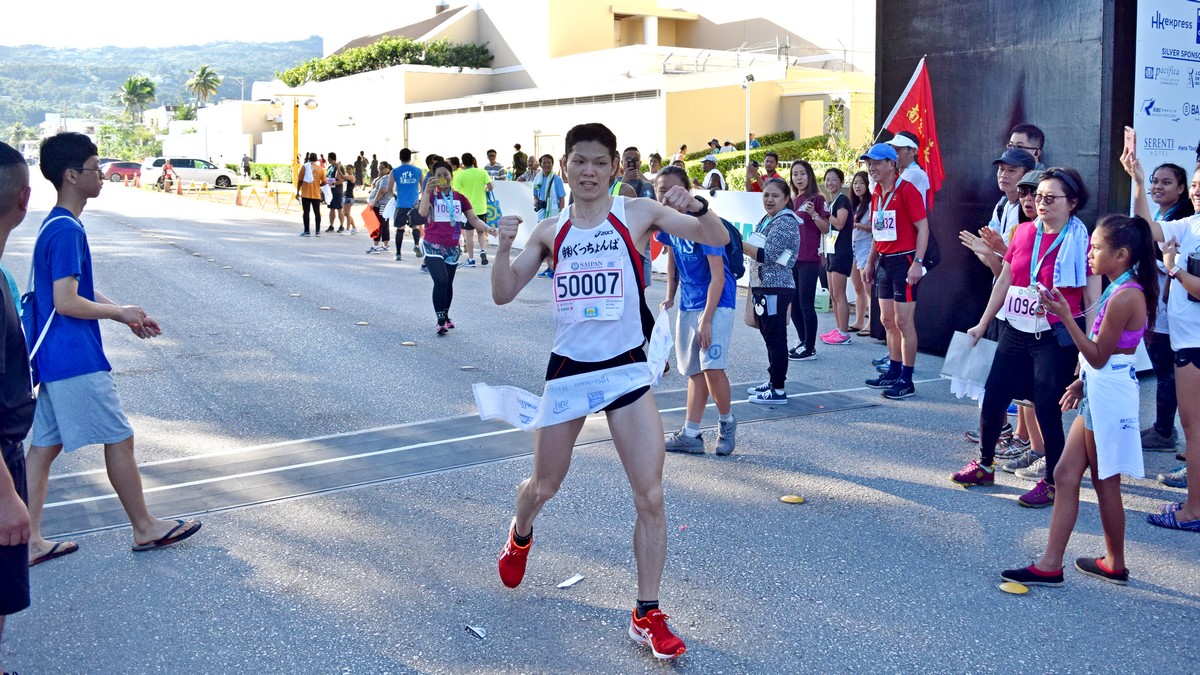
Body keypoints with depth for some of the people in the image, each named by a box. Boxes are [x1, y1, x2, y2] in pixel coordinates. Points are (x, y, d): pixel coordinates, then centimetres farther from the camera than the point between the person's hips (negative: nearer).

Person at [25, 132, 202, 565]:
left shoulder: (59, 225, 13)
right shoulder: (66, 230, -18)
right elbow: (66, 302, -23)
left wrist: (125, 315, 15)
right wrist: (122, 313, -10)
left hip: (55, 358, 10)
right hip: (77, 361, -10)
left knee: (44, 445, 11)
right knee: (119, 439, 2)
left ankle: (30, 541, 17)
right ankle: (145, 528, 16)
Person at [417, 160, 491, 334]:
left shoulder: (460, 198, 5)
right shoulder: (430, 194, -6)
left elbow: (473, 219, 6)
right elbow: (423, 212, -26)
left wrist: (486, 227, -12)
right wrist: (427, 190, -39)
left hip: (453, 248, 4)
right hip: (433, 246, -4)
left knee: (448, 283, 14)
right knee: (441, 281, -19)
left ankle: (446, 317, 32)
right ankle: (441, 322, -12)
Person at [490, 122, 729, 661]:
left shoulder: (639, 213, -4)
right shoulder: (550, 231, 4)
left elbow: (718, 240, -10)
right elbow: (504, 294, 3)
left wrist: (697, 207, -30)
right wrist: (504, 247, -15)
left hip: (626, 368, -2)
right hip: (567, 368, 2)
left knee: (650, 498, -6)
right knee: (543, 486, 16)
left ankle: (647, 616, 10)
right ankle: (520, 536, 52)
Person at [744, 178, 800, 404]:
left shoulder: (785, 223, -12)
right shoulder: (766, 220, 16)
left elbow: (767, 255, -20)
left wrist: (737, 243, -18)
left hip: (775, 289, -9)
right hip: (762, 287, 9)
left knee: (775, 338, -7)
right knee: (769, 336, 14)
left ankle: (779, 390, -4)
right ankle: (773, 381, 23)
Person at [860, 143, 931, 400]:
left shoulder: (906, 190, -11)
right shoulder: (877, 194, 13)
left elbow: (923, 227, -14)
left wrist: (918, 262, -22)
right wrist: (870, 264, 19)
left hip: (904, 261, -8)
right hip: (884, 262, 8)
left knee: (904, 322, -6)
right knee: (887, 321, 12)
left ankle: (906, 380, 0)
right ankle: (893, 371, 23)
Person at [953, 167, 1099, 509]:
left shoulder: (1082, 242, -9)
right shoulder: (1024, 232, 5)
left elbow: (1092, 301, -9)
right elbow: (1004, 281, 13)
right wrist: (982, 325, 14)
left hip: (1056, 339, -5)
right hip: (1016, 332, 5)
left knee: (1047, 408, 0)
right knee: (993, 397, 10)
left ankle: (1052, 482, 16)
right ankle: (984, 465, 29)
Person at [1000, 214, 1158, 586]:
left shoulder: (1125, 296, -20)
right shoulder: (1122, 290, 11)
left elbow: (1098, 356, -19)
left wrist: (1065, 316, -22)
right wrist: (1083, 381, 17)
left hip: (1109, 395, -10)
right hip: (1098, 392, 10)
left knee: (1105, 483, 5)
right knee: (1066, 475, 9)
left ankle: (1116, 565, 22)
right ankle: (1050, 565, 12)